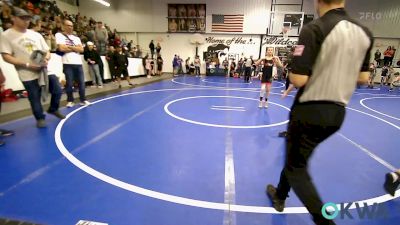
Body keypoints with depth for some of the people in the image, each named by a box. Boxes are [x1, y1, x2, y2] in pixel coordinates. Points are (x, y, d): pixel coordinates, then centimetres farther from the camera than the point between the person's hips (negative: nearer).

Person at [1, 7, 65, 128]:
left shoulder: (36, 34, 11)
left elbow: (47, 51, 14)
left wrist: (46, 59, -9)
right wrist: (27, 65, -19)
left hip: (46, 71, 4)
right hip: (28, 75, -4)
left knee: (57, 91, 5)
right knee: (35, 99, 2)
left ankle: (53, 109, 30)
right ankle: (40, 118, 22)